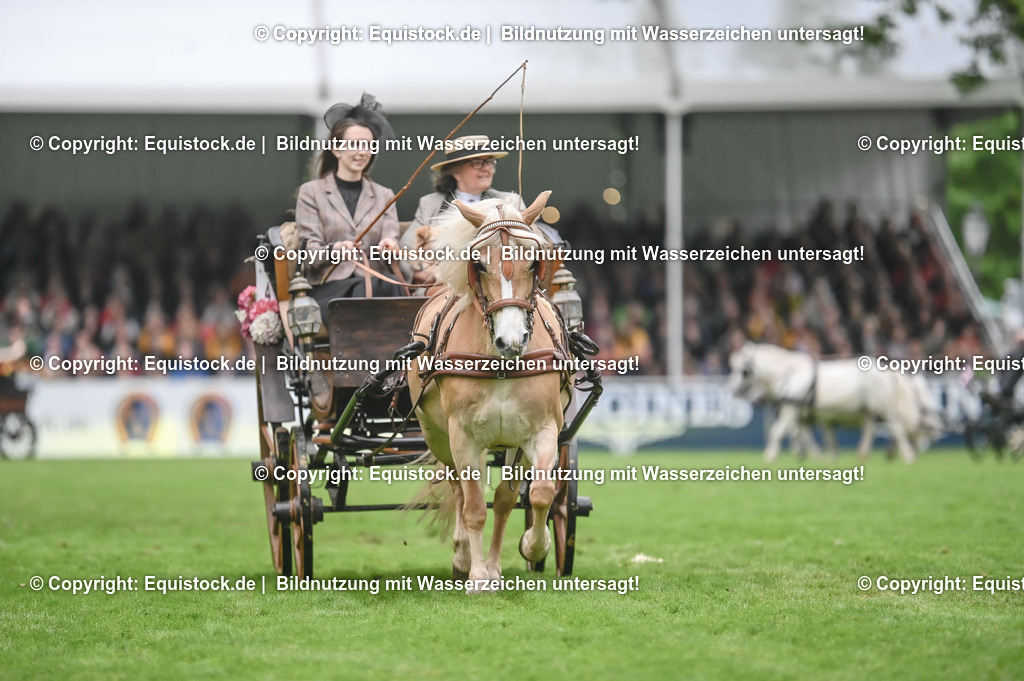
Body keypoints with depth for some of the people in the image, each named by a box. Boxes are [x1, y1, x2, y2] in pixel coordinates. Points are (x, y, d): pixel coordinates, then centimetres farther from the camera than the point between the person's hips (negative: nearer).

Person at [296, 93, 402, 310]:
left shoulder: (383, 196, 23)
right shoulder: (311, 192, 12)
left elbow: (391, 239, 9)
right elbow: (309, 252, 2)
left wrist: (387, 247, -18)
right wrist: (334, 250, -22)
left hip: (375, 281, 3)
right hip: (328, 288, -3)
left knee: (390, 287, -36)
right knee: (365, 288, -38)